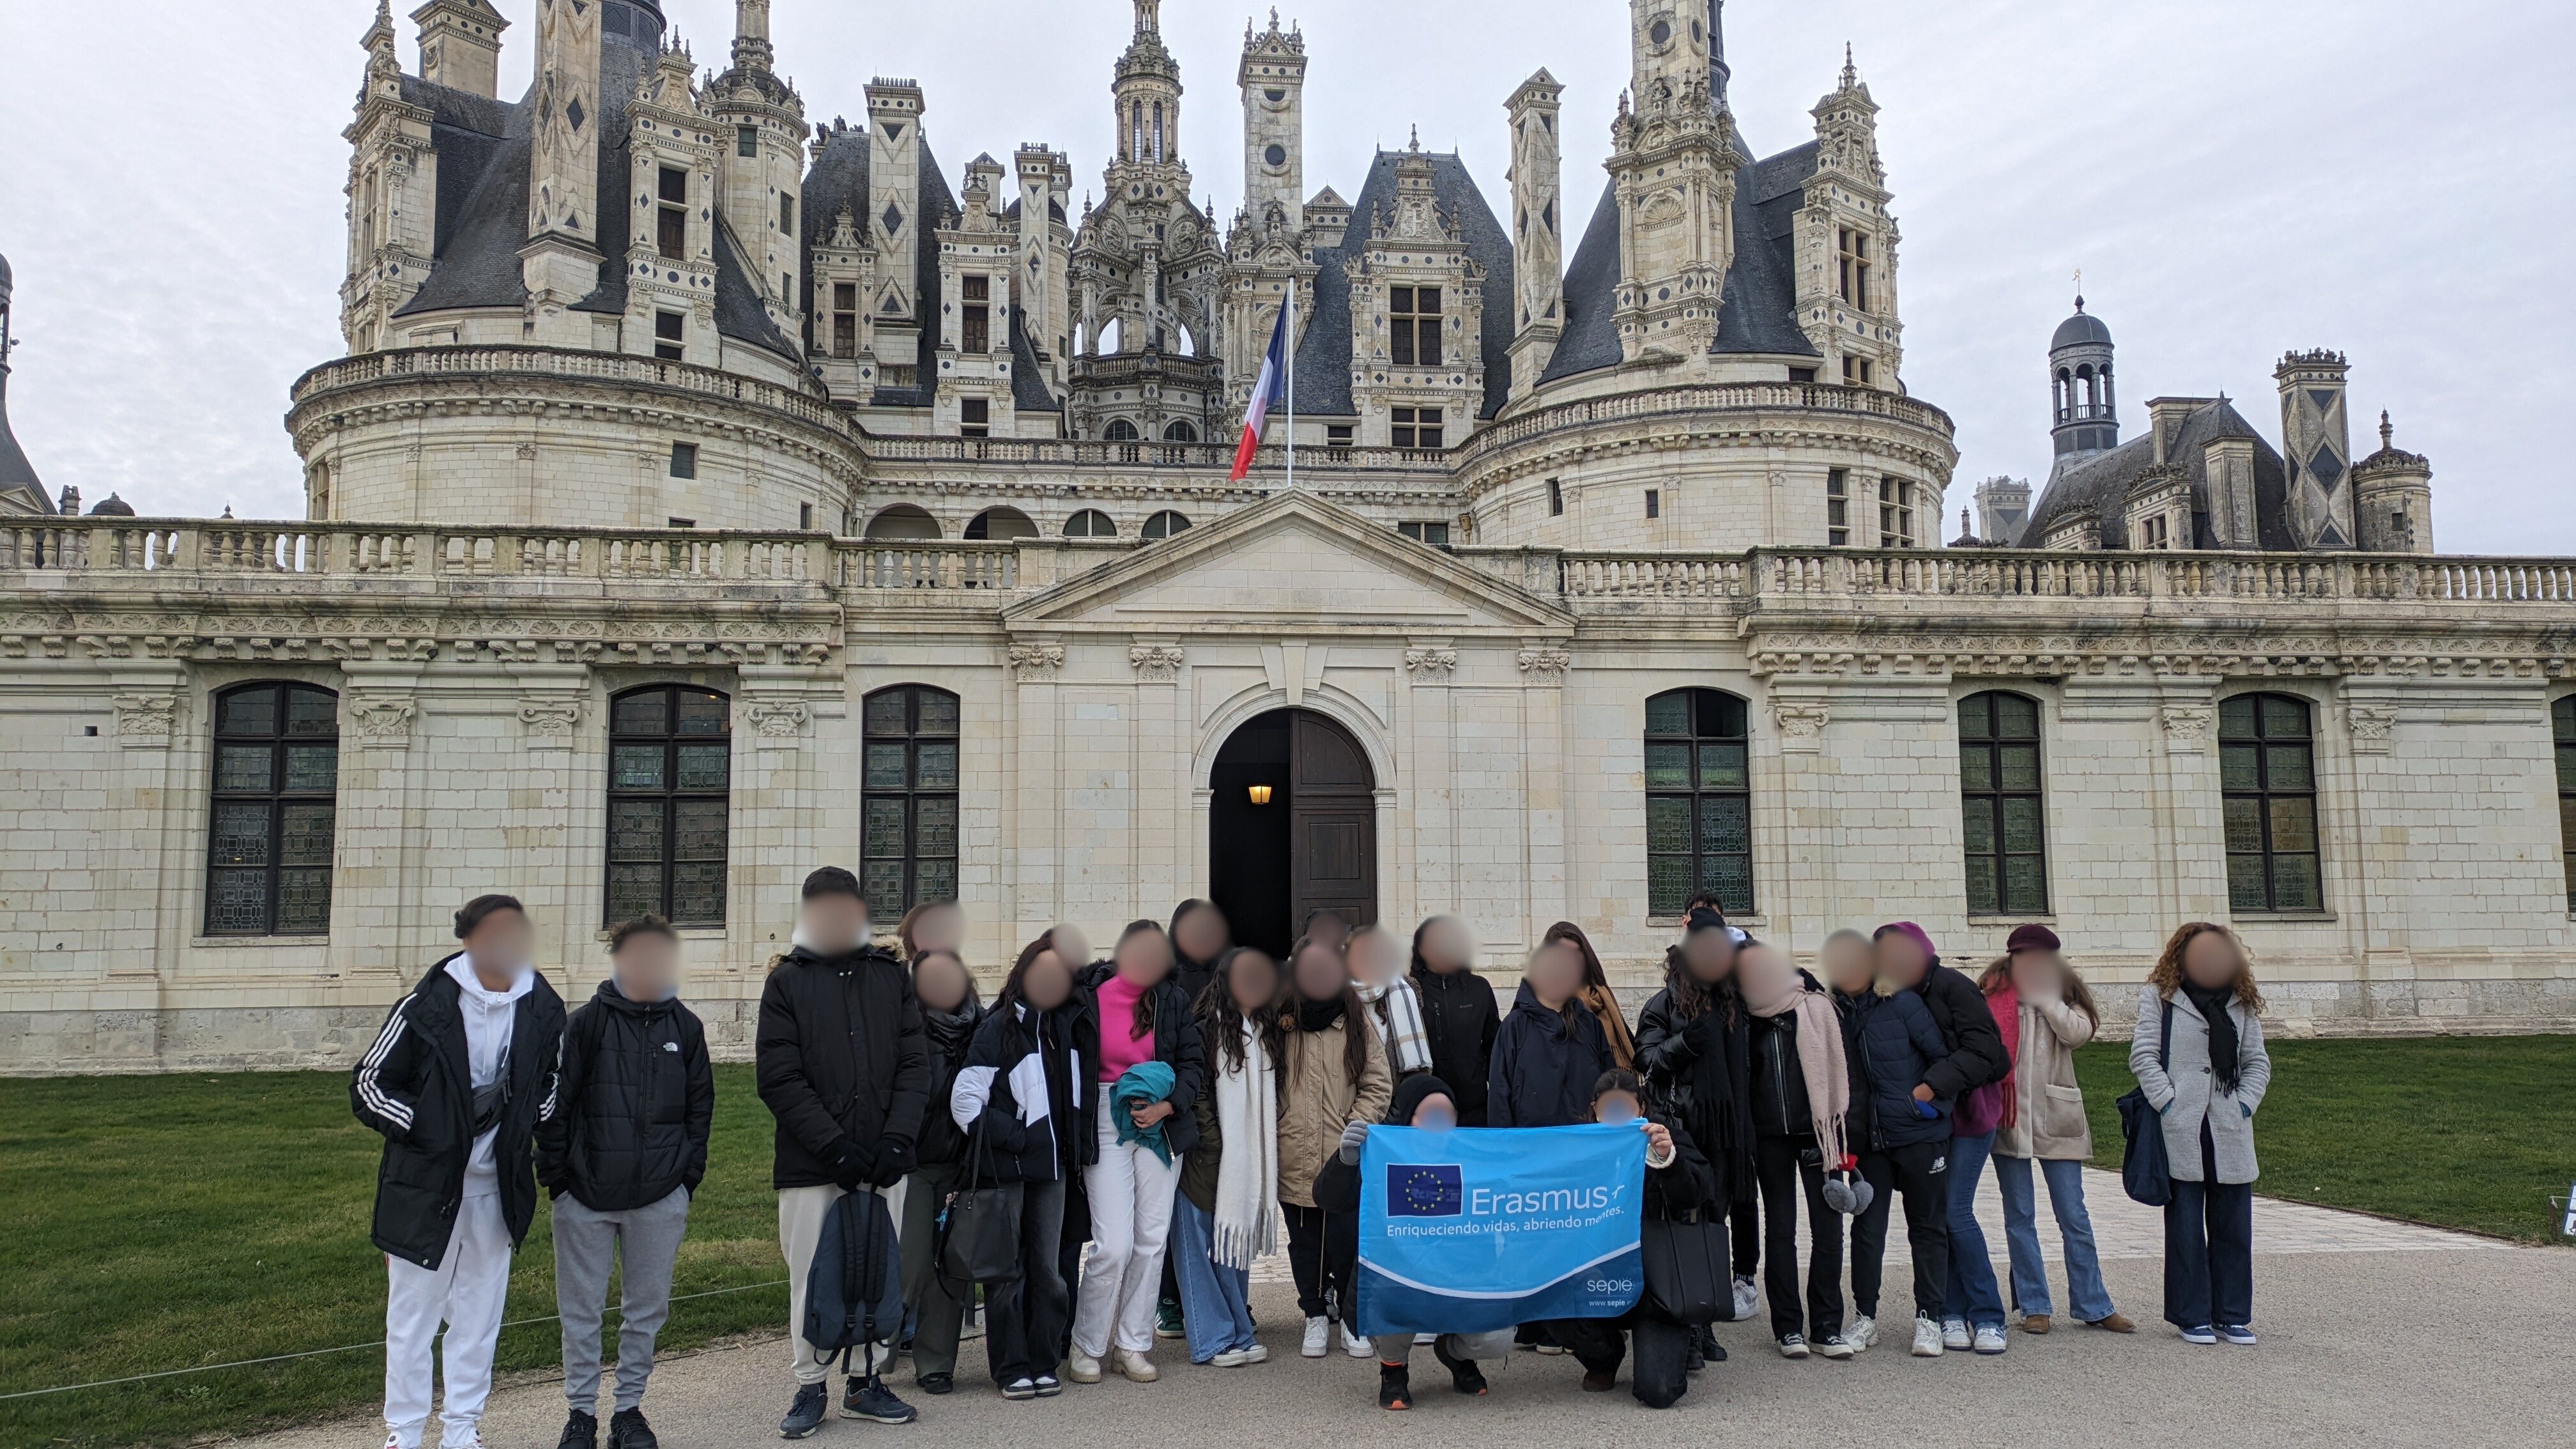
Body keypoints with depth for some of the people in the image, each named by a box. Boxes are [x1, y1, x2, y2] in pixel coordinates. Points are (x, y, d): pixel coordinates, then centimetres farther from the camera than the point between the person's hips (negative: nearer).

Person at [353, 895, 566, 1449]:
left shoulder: (544, 1010, -1)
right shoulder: (426, 1006, -12)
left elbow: (554, 1085, 15)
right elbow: (368, 1085, -6)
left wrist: (537, 1138, 2)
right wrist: (425, 1131, -14)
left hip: (498, 1190, 3)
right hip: (424, 1186, -3)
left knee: (478, 1319, 14)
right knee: (411, 1318, 7)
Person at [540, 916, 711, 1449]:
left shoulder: (685, 1027, 5)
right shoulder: (587, 1023, -3)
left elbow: (700, 1109, 9)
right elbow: (554, 1105, -1)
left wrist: (688, 1177, 3)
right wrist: (557, 1177, -4)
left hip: (660, 1200, 2)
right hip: (585, 1198, -2)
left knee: (647, 1310, 9)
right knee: (580, 1310, 7)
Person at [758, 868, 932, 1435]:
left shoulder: (892, 977, 9)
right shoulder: (788, 981, 1)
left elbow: (915, 1064, 5)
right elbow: (779, 1077, -6)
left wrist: (897, 1138, -9)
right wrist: (834, 1144, -14)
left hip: (883, 1161, 2)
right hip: (811, 1164, -2)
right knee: (812, 1279, 4)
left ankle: (868, 1382, 24)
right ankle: (811, 1387, 20)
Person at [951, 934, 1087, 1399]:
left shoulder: (1065, 1025, 9)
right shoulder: (999, 1025, -8)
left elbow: (1077, 1094, 19)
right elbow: (964, 1099, -11)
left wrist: (1075, 1146, 8)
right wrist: (1009, 1138, -10)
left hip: (1051, 1167, 5)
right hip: (1007, 1168, -5)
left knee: (1046, 1266, 8)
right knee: (1007, 1269, 2)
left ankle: (1043, 1363, 16)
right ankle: (1012, 1368, 11)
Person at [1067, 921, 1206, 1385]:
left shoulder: (1171, 998, 2)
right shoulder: (1086, 995, -6)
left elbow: (1193, 1063, 4)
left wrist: (1166, 1106, -10)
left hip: (1160, 1123, 3)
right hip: (1107, 1122, -3)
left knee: (1152, 1239, 5)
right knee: (1113, 1245, -8)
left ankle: (1132, 1346, 19)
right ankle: (1087, 1347, 11)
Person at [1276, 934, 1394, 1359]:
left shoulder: (1357, 1023, 4)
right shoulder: (1281, 1024, 3)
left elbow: (1378, 1086, 3)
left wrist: (1354, 1131, -6)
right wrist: (1273, 1135, -6)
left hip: (1346, 1161, -1)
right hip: (1294, 1161, 1)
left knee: (1348, 1241, -2)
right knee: (1304, 1243, 10)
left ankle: (1353, 1320, 16)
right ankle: (1316, 1317, 27)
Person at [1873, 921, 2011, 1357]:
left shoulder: (1952, 986, -12)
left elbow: (1982, 1049, -18)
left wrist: (1934, 1085, -25)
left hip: (1966, 1115, -5)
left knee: (1956, 1213, -9)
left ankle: (1987, 1316, 3)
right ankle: (1953, 1313, 13)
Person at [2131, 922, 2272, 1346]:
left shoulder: (2242, 1003, 13)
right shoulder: (2159, 997, 1)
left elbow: (2257, 1062, 14)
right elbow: (2143, 1056, -3)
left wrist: (2245, 1104, 0)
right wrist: (2167, 1103, -11)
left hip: (2231, 1131, 4)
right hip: (2179, 1131, -4)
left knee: (2234, 1227, 7)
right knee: (2185, 1228, 2)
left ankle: (2232, 1315, 18)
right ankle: (2192, 1316, 11)